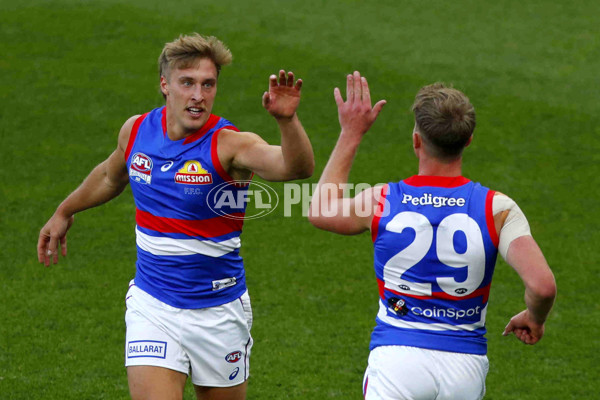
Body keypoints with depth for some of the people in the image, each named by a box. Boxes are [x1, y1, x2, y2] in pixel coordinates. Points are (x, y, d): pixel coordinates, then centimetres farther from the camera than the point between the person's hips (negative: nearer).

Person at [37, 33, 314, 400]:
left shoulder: (231, 145, -19)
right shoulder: (136, 130, -4)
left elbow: (297, 167, -39)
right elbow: (112, 175, 21)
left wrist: (287, 119, -58)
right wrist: (65, 212, 34)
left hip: (218, 312, -2)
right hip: (151, 305, 2)